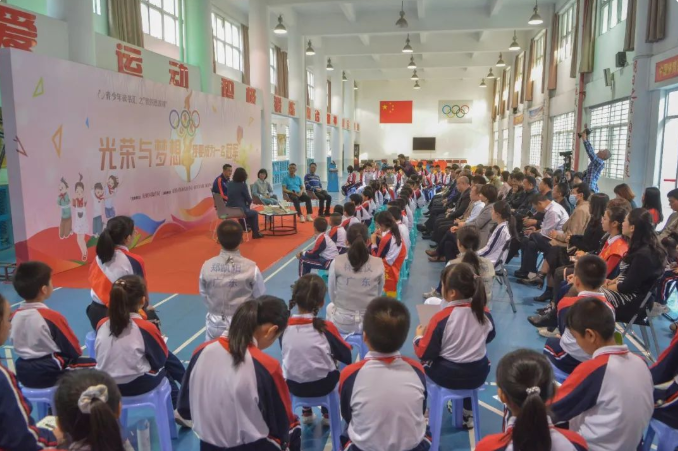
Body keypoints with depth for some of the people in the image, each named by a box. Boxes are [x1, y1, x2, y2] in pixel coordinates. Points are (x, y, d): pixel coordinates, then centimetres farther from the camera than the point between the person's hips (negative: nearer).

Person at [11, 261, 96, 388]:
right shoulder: (52, 316, -22)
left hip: (23, 373, 8)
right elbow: (75, 350, -13)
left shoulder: (15, 316, -3)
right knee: (94, 365, 7)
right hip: (50, 373, -8)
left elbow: (18, 347, 12)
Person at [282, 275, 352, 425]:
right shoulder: (326, 327, -20)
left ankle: (306, 413, 40)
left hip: (293, 385, 2)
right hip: (323, 385, -2)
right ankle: (327, 414, 36)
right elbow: (347, 357, -8)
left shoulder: (284, 326, -13)